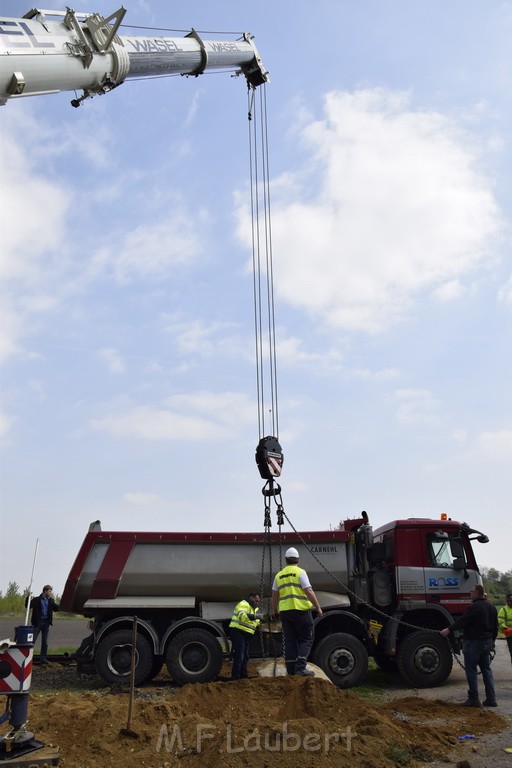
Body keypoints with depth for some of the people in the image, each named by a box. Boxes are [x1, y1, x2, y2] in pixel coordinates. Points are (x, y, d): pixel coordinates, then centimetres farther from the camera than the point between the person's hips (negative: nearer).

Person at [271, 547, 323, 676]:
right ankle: (300, 667, -7)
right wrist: (318, 607, -5)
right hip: (301, 611, -5)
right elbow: (309, 591, -12)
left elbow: (274, 595, 13)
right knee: (306, 640, 4)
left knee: (289, 641, 10)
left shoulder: (279, 575, 10)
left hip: (285, 611, 5)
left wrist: (275, 610, 26)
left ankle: (291, 670, 11)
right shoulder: (300, 572, -5)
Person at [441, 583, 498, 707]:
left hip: (473, 642, -9)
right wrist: (492, 640, 27)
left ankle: (473, 698, 1)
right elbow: (495, 626, 18)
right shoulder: (490, 606, 10)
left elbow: (462, 621, -18)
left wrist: (449, 630, -8)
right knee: (486, 669, 14)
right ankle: (491, 699, 14)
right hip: (487, 643, 9)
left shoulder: (475, 606, -18)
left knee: (471, 670, -1)